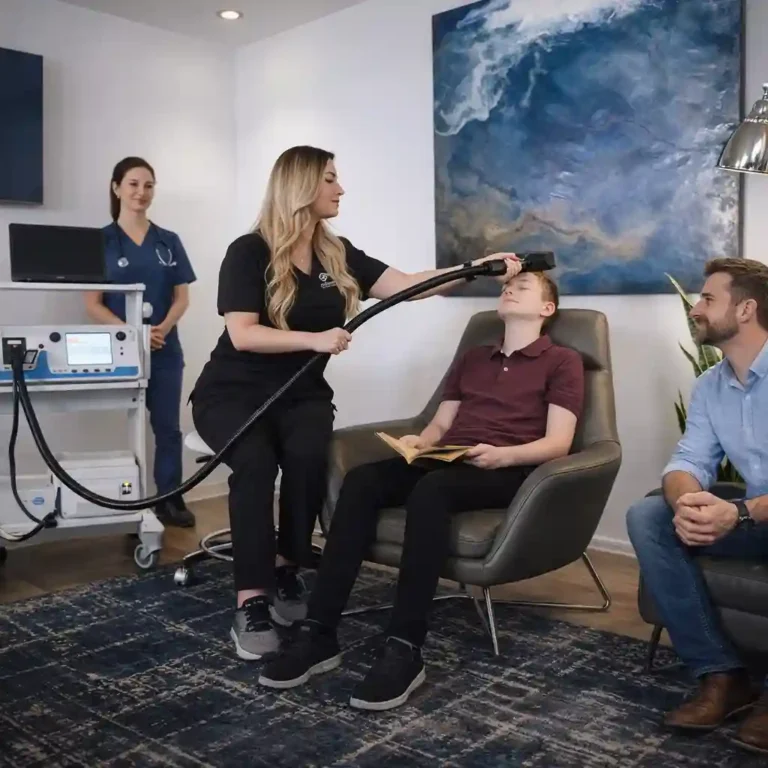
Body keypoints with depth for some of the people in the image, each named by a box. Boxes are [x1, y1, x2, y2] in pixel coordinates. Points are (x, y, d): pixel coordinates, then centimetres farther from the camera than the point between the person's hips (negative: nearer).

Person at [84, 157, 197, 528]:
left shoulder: (169, 241, 8)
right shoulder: (100, 241, 0)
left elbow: (182, 297, 5)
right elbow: (93, 304, -4)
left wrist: (162, 329, -14)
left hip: (165, 350, 2)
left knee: (167, 427, 6)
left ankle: (171, 500, 15)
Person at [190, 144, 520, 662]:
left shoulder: (339, 256, 6)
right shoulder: (249, 252, -9)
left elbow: (405, 284, -1)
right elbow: (242, 335, -18)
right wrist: (315, 339, -27)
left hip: (301, 393, 4)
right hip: (233, 391, -3)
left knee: (309, 457, -30)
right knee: (256, 463, -33)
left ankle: (287, 571, -11)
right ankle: (252, 603, -27)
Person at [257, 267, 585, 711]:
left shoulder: (563, 362, 11)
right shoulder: (472, 359, 29)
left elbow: (558, 443, -2)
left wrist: (502, 455, -20)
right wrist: (418, 441, 0)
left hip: (509, 470, -5)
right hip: (446, 461, 5)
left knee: (430, 491, -38)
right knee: (361, 480, -24)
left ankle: (405, 650, -36)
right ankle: (320, 633, -27)